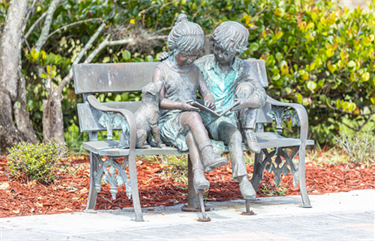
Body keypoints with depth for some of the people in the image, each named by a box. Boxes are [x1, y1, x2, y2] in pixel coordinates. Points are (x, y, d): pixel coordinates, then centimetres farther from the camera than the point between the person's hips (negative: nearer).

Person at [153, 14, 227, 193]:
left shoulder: (194, 70, 19)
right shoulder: (161, 71, 3)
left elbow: (206, 92, 15)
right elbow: (159, 101, -6)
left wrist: (209, 99, -12)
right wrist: (181, 105, -24)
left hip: (190, 122, 3)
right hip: (168, 123, -3)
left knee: (191, 133, -36)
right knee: (192, 116, -37)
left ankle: (198, 173, -55)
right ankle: (208, 154, -56)